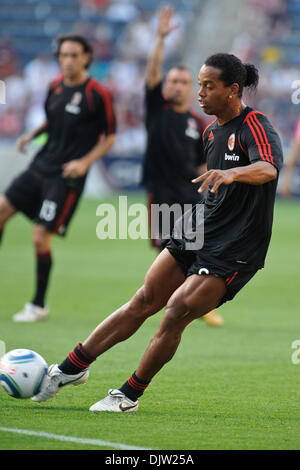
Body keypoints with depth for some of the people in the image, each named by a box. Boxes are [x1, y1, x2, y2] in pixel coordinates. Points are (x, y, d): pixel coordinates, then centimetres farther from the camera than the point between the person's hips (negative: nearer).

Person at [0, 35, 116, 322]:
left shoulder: (98, 94, -12)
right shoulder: (56, 86, 6)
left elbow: (109, 137, -5)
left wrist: (85, 162, -18)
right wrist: (31, 135, 3)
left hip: (67, 177, -7)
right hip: (41, 167, 7)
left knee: (41, 238, -9)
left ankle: (38, 306, 6)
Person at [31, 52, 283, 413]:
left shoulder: (255, 126, -15)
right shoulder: (212, 131, 11)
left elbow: (268, 168, -37)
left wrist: (231, 173, -55)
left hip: (233, 250, -7)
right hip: (196, 234, 8)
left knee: (175, 314, -15)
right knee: (143, 302, 2)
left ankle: (130, 395, 0)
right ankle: (71, 368, 6)